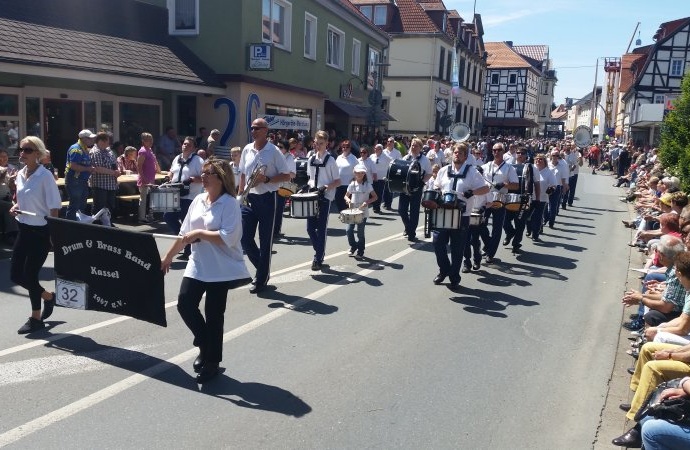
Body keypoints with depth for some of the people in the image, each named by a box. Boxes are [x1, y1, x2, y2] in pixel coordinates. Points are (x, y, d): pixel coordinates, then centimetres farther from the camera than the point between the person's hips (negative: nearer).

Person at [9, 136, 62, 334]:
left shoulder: (45, 176, -14)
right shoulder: (20, 175, 7)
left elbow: (54, 207, -13)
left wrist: (54, 234, -16)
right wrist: (15, 208, -1)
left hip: (41, 231, -7)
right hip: (24, 229, 7)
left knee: (30, 274, -2)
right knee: (16, 274, 9)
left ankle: (36, 318, 17)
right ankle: (48, 297, 33)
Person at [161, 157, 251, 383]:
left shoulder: (230, 203, -13)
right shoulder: (198, 200, 8)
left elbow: (228, 237, -24)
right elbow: (184, 234, 16)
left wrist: (200, 233, -21)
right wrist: (168, 256, 19)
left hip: (221, 269, -6)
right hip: (197, 266, 6)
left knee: (214, 315, 3)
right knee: (185, 304, 1)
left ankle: (212, 362, 20)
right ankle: (205, 345, 26)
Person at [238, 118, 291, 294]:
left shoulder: (274, 151, -8)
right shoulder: (247, 149, 7)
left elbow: (286, 176, -7)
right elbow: (243, 174, 15)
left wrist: (266, 179, -19)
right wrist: (240, 195, 7)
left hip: (267, 199, -5)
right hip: (249, 199, 5)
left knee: (265, 241, 3)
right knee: (245, 238, 3)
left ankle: (261, 279, 15)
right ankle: (262, 268, 27)